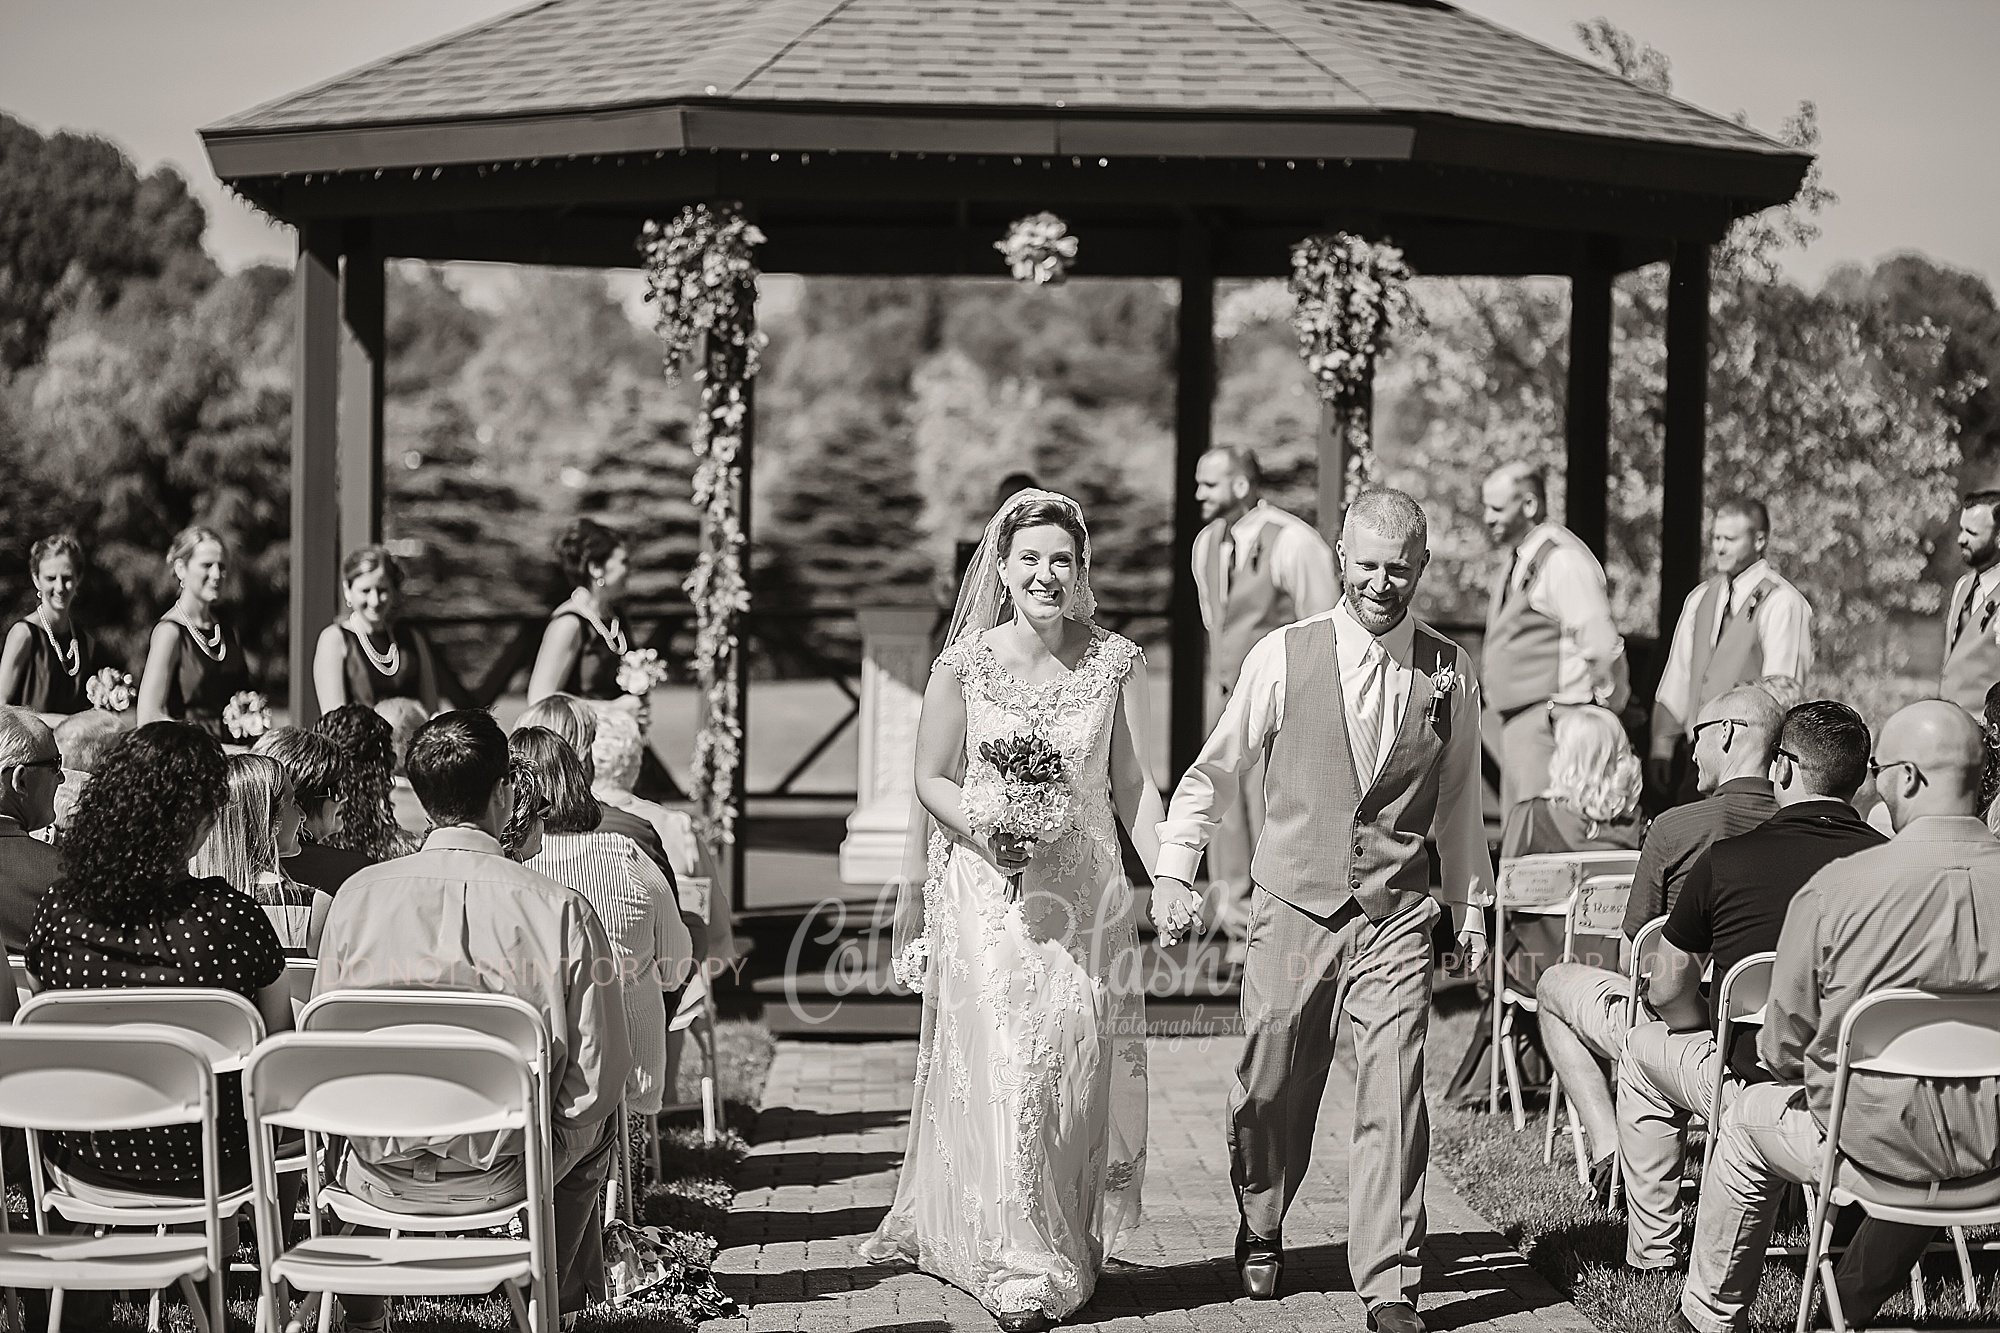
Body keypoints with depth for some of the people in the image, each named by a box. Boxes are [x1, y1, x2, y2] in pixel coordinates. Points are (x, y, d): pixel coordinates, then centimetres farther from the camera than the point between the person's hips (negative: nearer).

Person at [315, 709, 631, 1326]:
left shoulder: (360, 893, -9)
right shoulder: (561, 909, -15)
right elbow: (597, 1077, -13)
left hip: (382, 1177, 2)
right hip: (504, 1175, -2)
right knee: (597, 1124, 31)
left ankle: (360, 1313, 48)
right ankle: (555, 1300, 42)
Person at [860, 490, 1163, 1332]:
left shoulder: (1116, 662, 2)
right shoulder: (963, 664, -2)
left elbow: (1133, 785, 5)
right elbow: (931, 779, 3)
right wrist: (984, 823, -16)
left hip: (1086, 891, 2)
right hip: (986, 893, -2)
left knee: (1078, 1065, 2)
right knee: (1001, 1067, -7)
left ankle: (1071, 1245, 19)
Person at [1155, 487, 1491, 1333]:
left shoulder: (1449, 673, 3)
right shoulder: (1283, 657, -3)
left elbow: (1459, 801, 14)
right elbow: (1215, 770, 5)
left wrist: (1471, 907, 16)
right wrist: (1173, 867, -3)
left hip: (1398, 918, 0)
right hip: (1293, 906, 0)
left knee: (1392, 1101, -8)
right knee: (1272, 1092, 9)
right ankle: (1260, 1232, 36)